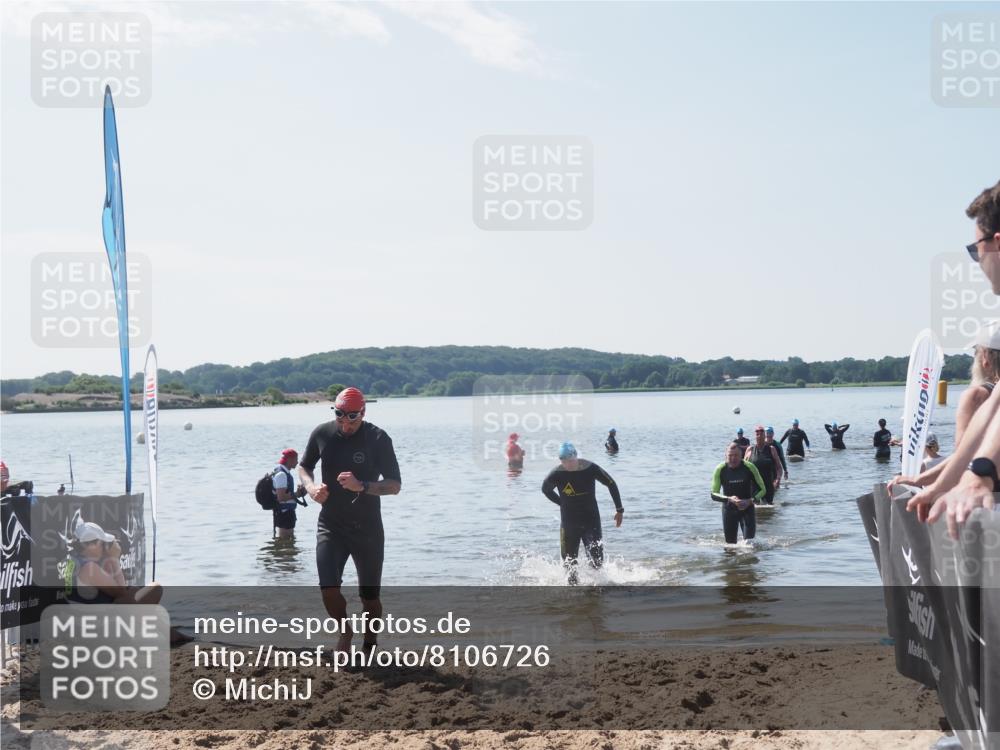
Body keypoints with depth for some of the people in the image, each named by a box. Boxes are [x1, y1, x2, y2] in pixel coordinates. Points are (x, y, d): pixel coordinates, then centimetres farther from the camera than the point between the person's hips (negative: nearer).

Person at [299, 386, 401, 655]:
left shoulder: (378, 439, -11)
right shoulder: (322, 434, -3)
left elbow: (395, 485, -11)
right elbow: (304, 466, 13)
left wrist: (362, 486, -28)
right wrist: (311, 486, -9)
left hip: (368, 529, -1)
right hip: (330, 525, 1)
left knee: (370, 596, 6)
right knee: (329, 589, -14)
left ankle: (370, 643, 31)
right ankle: (345, 631, 16)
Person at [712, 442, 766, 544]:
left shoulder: (749, 467, -12)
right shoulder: (720, 469, -10)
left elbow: (762, 490, -4)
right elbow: (714, 494, -9)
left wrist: (750, 501, -20)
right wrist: (729, 499, -27)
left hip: (747, 508, -1)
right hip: (729, 509, 1)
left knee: (749, 542, -13)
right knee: (730, 543, 5)